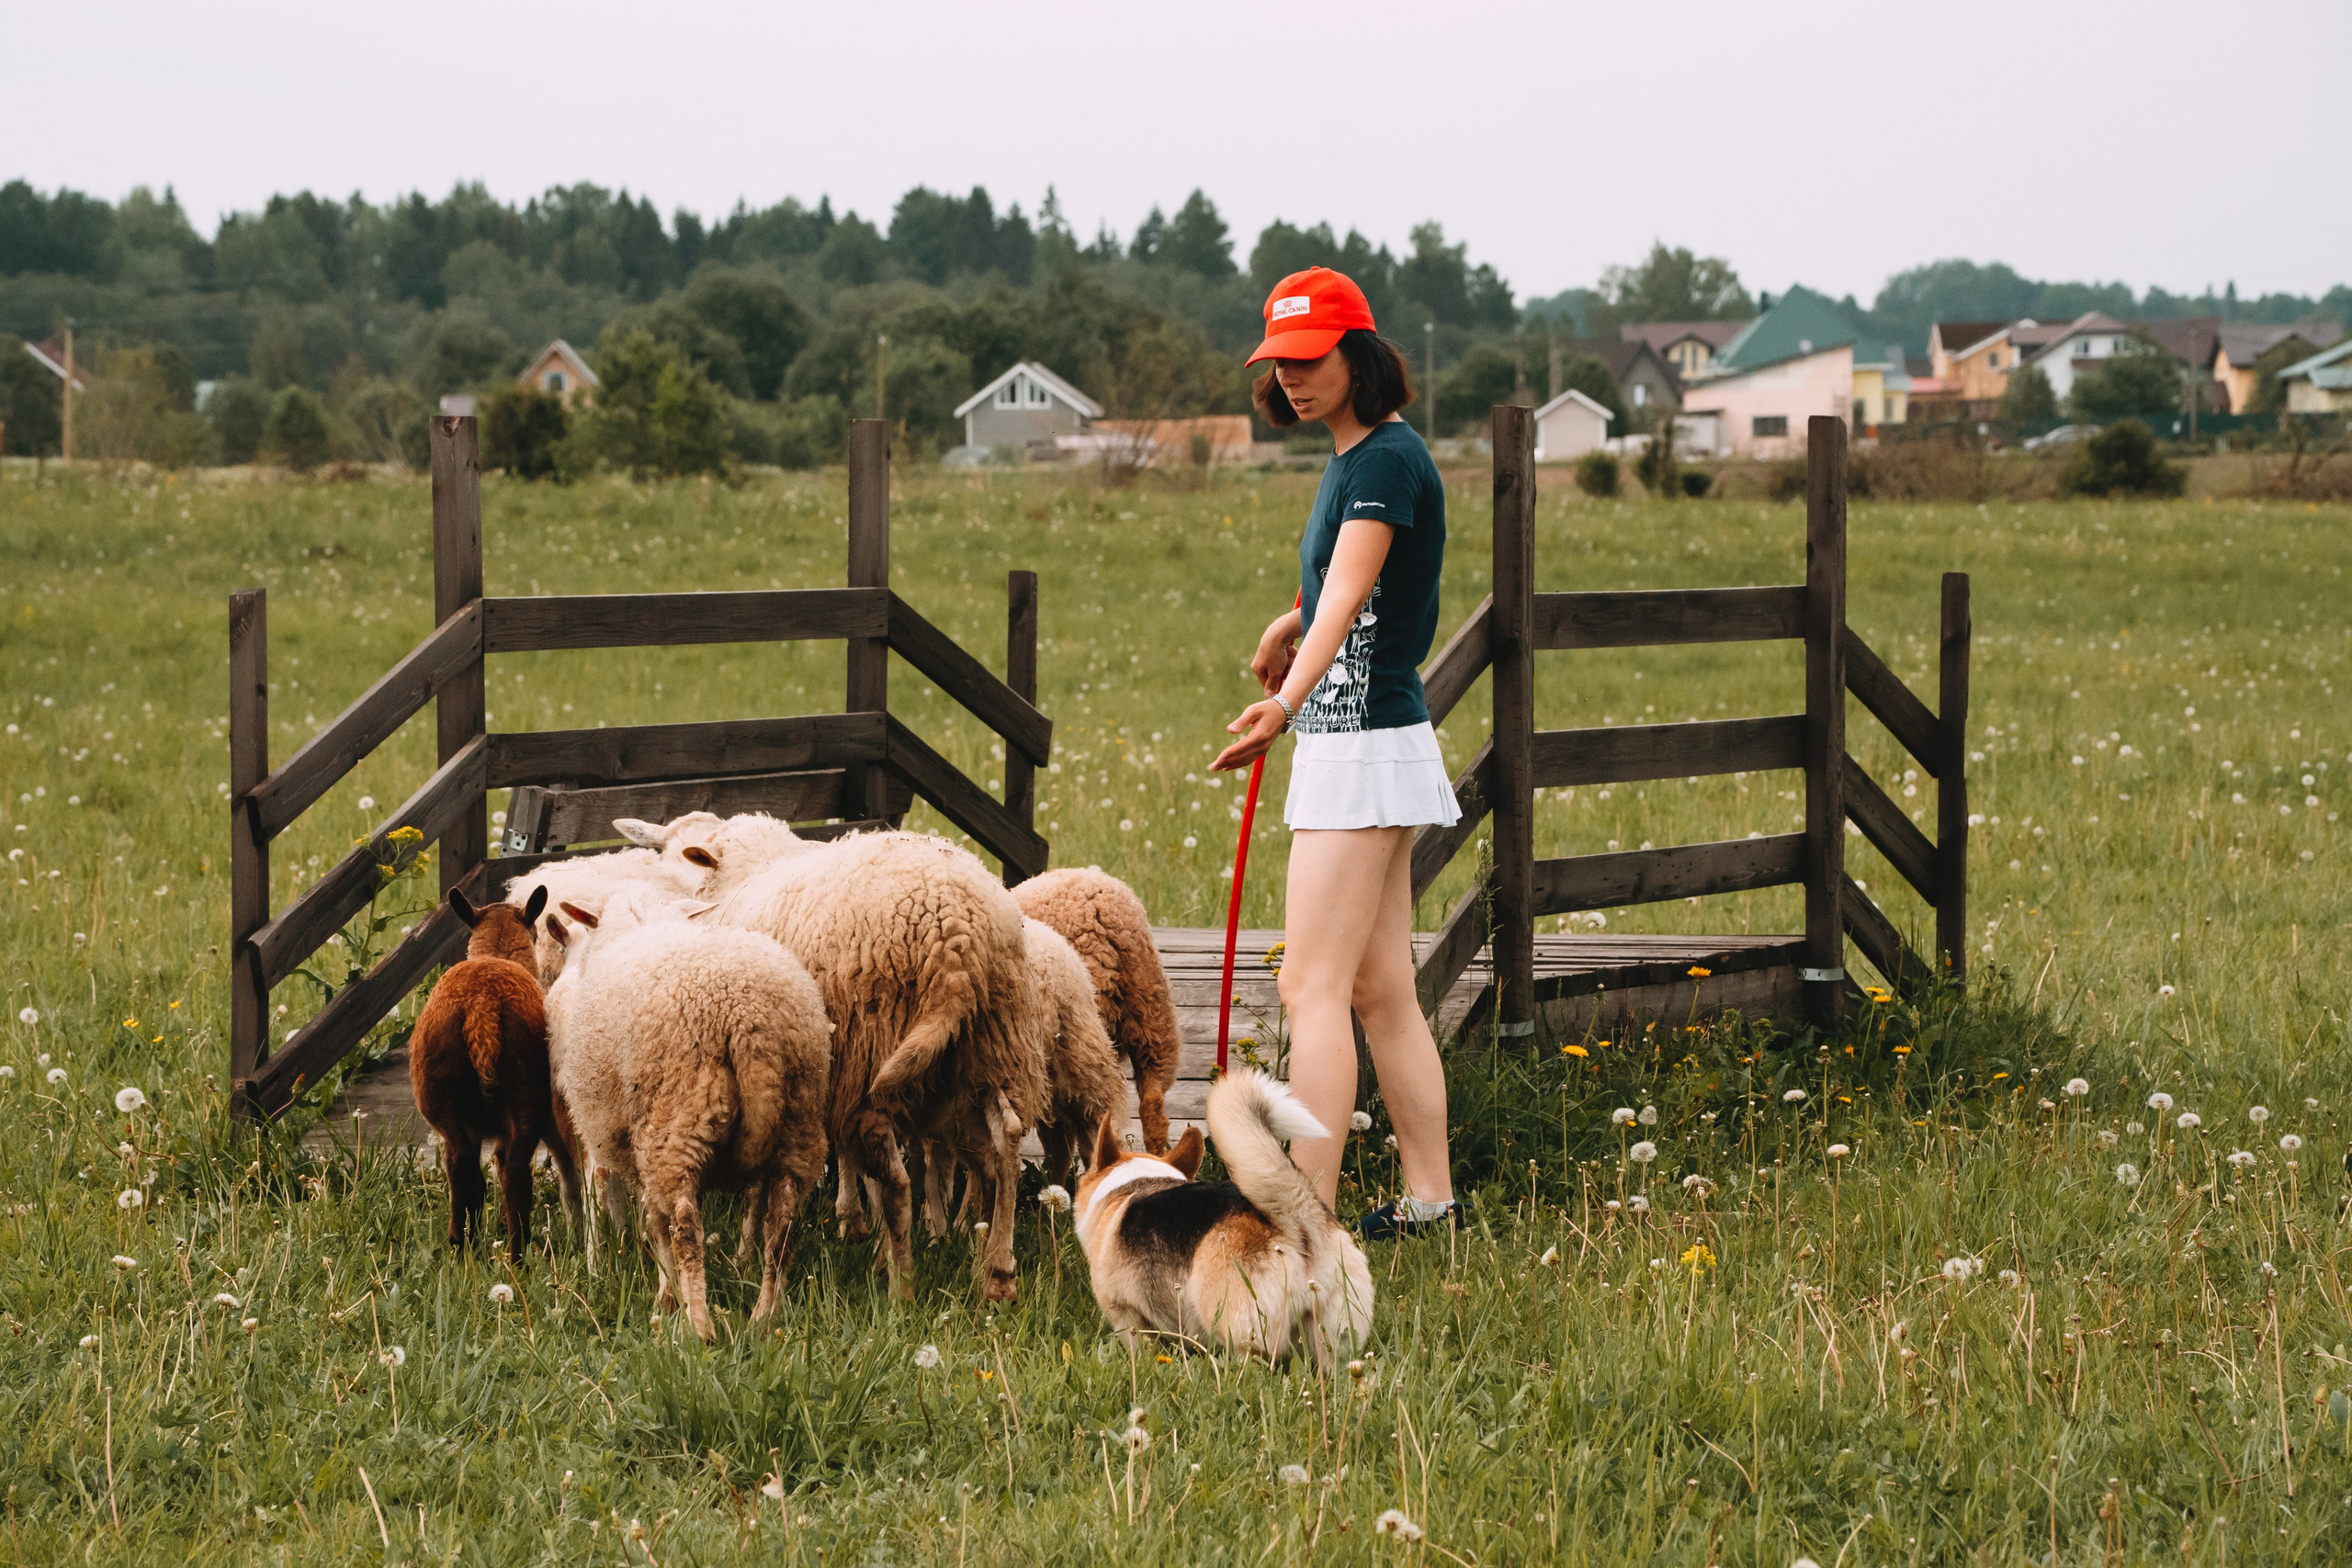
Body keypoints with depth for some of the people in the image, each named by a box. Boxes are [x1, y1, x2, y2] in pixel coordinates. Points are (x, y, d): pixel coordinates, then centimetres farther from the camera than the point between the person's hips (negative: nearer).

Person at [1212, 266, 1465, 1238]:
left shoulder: (1387, 458, -16)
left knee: (1313, 987, -13)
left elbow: (1348, 592, -31)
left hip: (1367, 742, -10)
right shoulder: (1353, 457, 15)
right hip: (1358, 746, 10)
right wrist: (1292, 625, 22)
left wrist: (1287, 702, -44)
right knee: (1382, 991, 12)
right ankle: (1430, 1200, 16)